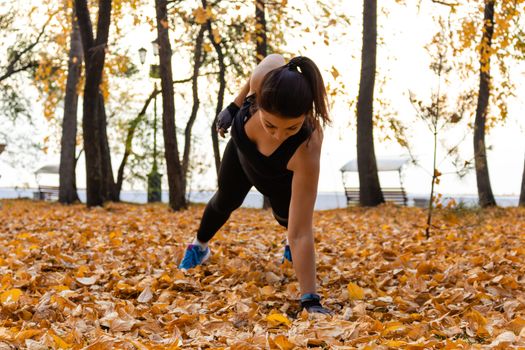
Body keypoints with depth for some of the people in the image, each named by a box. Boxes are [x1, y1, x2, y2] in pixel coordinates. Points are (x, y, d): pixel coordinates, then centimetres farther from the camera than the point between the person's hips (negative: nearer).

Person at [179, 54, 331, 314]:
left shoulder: (305, 151, -51)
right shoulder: (268, 74, -44)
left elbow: (301, 232, -47)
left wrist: (310, 300, -49)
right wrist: (234, 107, -5)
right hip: (241, 149, 4)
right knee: (226, 201, 25)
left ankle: (291, 246, 50)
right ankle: (199, 246, 56)